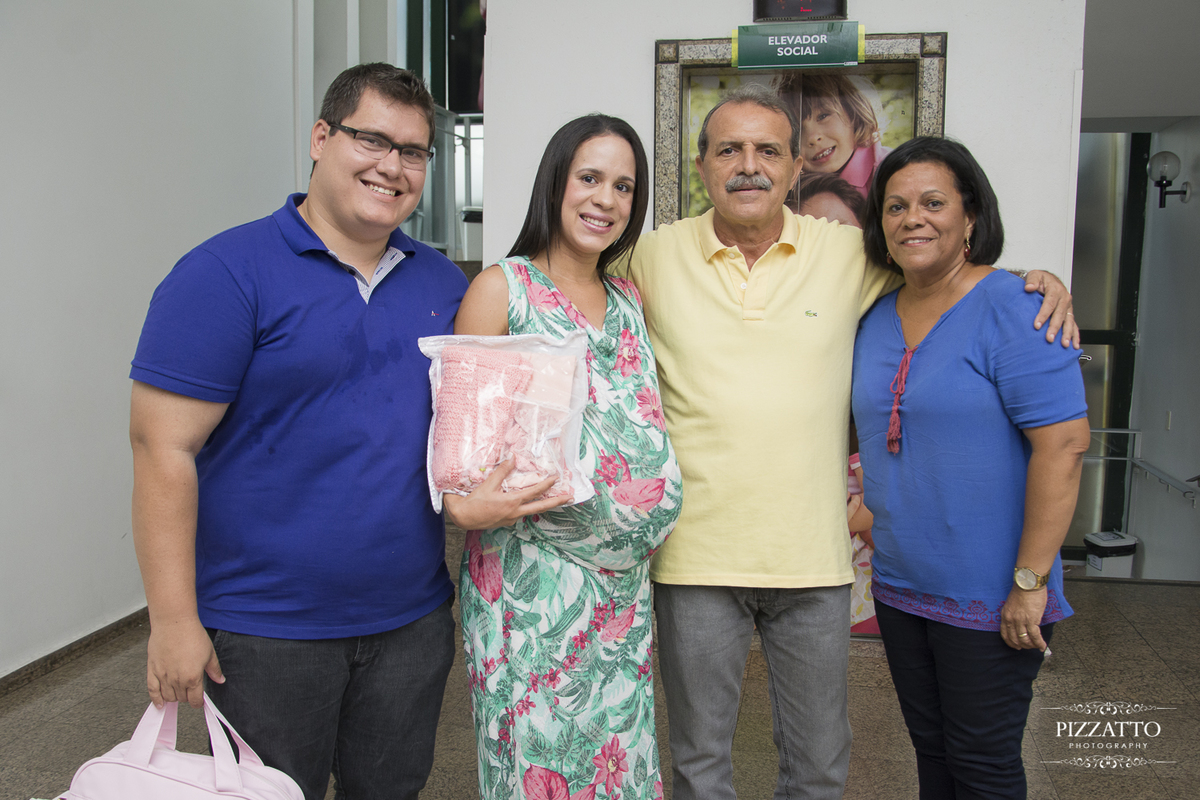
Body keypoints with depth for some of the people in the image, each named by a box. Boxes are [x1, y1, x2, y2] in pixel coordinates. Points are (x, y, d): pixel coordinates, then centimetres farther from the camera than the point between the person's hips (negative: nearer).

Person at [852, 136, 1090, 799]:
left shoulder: (1013, 309, -14)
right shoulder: (876, 317, 7)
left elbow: (1064, 444, -20)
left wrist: (1030, 582, -21)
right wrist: (872, 506, 11)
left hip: (988, 599, -6)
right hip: (899, 588, 6)